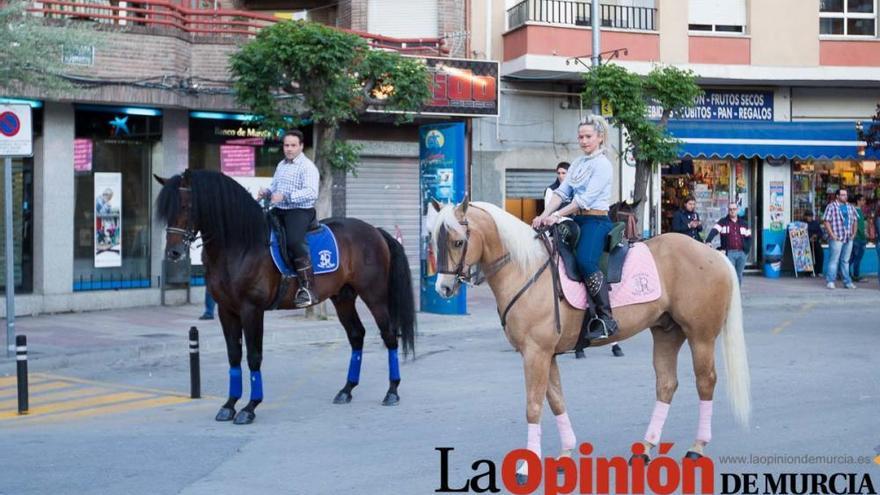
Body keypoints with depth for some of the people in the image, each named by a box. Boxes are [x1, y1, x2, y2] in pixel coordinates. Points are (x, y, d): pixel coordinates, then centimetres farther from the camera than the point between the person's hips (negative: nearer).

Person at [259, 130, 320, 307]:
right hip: (279, 211, 9)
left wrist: (285, 196, -29)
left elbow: (311, 193, -21)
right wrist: (266, 192, 5)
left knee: (294, 241, -32)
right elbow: (274, 186, 29)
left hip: (300, 212, -9)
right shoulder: (281, 165, 18)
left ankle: (307, 289, -32)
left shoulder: (307, 166, -8)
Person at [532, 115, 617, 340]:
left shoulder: (603, 165, -5)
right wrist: (545, 215, -7)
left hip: (596, 221, -9)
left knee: (585, 260, -32)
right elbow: (562, 192, 9)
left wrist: (556, 216, -23)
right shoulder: (577, 164, 19)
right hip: (575, 220, 9)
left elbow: (586, 199, -15)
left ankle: (606, 318, -28)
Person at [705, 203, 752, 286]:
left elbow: (749, 238, 18)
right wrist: (708, 241, -29)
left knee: (739, 275, 9)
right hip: (729, 253, -3)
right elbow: (714, 231, -11)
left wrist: (746, 250, 4)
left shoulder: (744, 223, 15)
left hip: (741, 253, 3)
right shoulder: (723, 222, 4)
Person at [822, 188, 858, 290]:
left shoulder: (850, 207, 14)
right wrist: (832, 235, -13)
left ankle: (847, 281, 13)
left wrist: (853, 233, 12)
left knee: (846, 260, 10)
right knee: (834, 260, -5)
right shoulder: (831, 206, -4)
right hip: (837, 239, -6)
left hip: (849, 239, 6)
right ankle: (830, 281, -1)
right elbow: (826, 221, -9)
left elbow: (855, 221, 22)